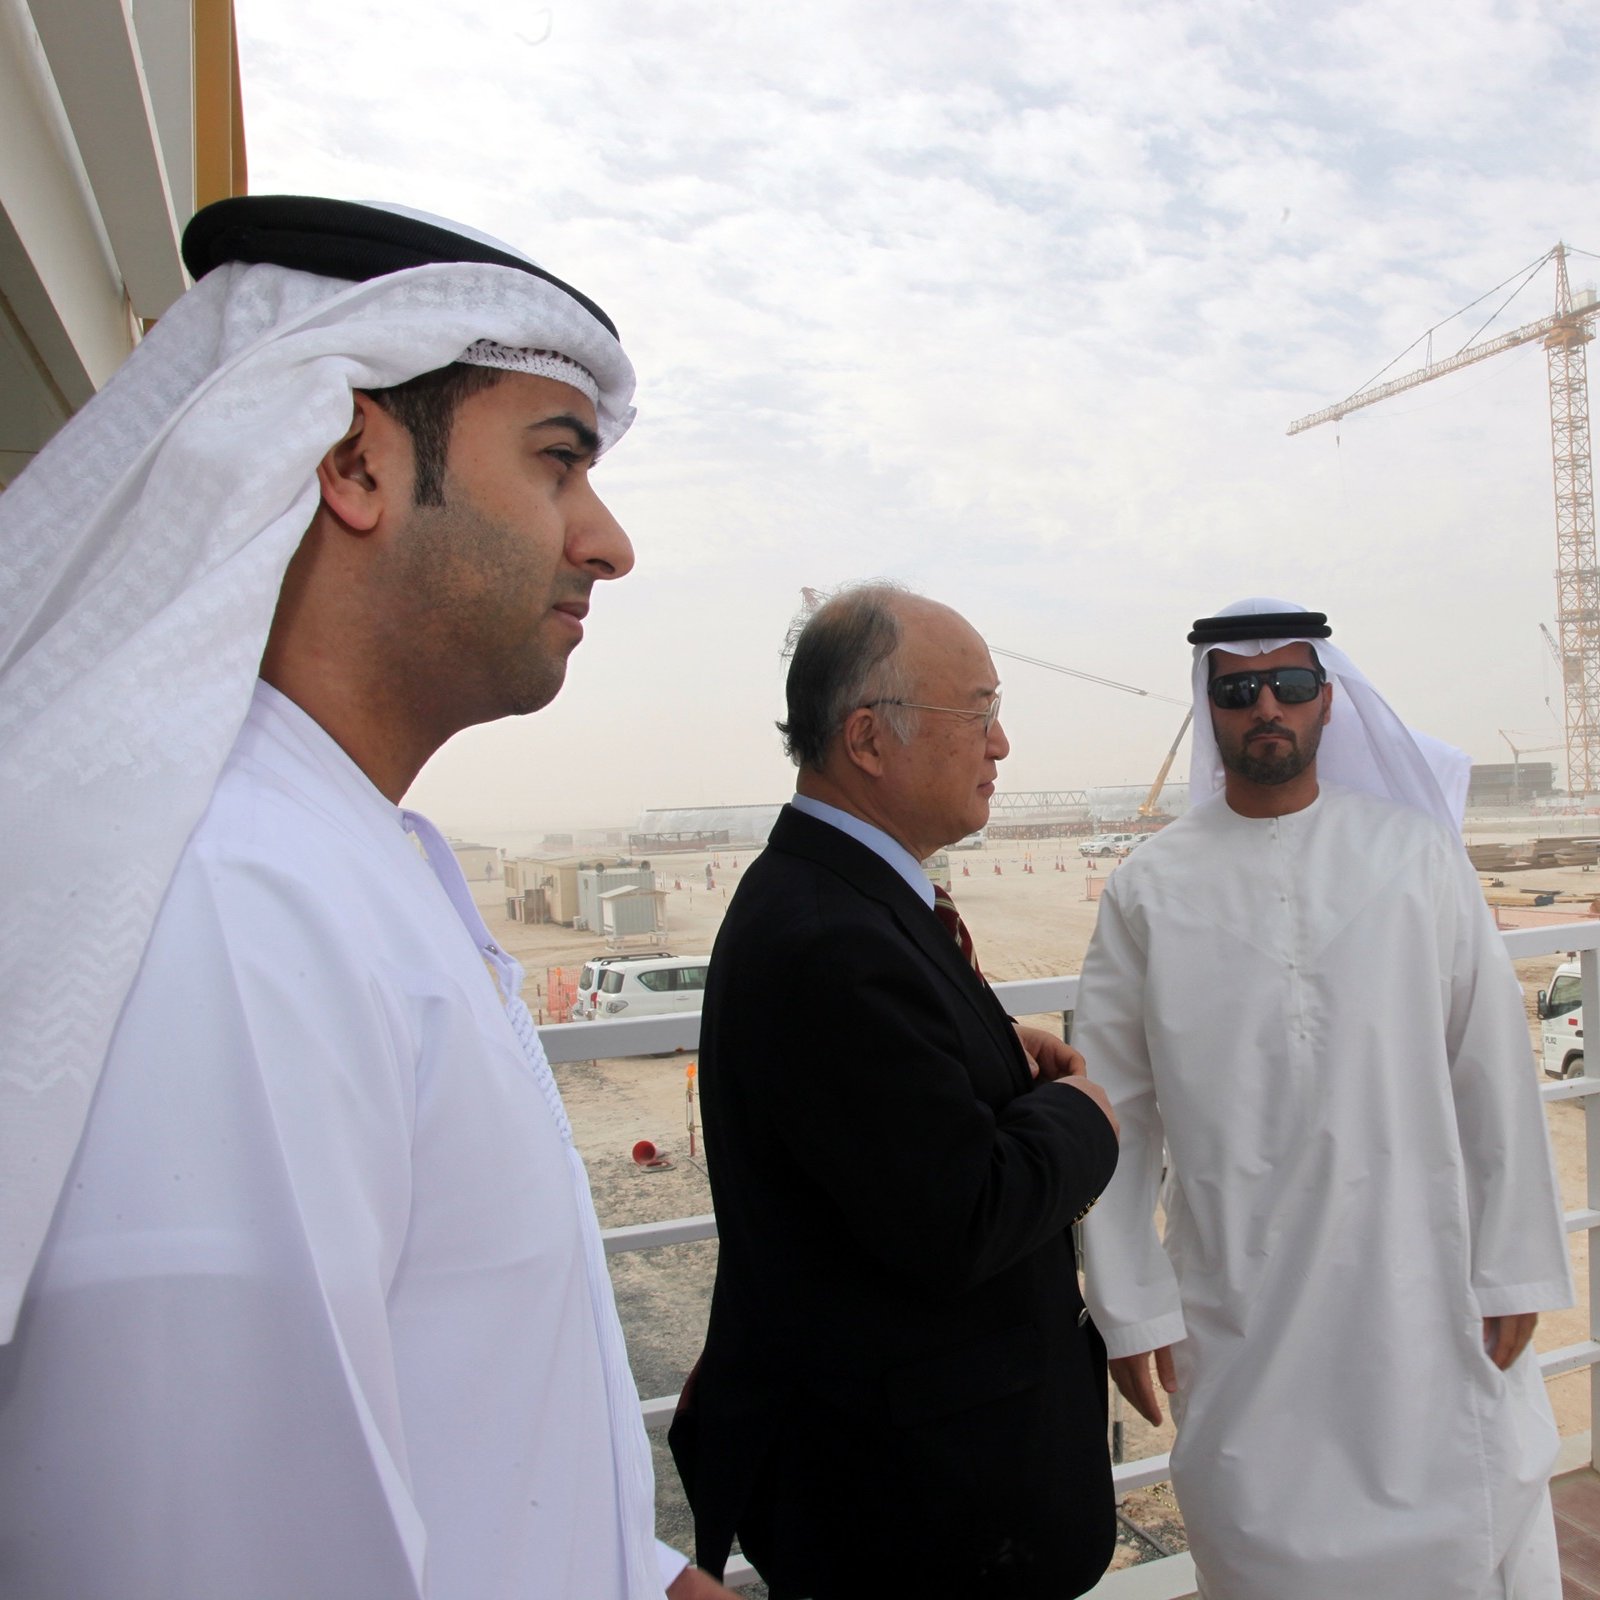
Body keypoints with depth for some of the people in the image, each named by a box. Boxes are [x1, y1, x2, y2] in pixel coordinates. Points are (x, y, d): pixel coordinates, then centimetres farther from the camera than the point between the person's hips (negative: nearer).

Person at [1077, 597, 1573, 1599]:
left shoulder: (1418, 854, -1)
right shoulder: (1150, 891, -5)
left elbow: (1493, 1071, 1)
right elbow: (1116, 1113, -3)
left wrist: (1512, 1268, 2)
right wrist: (1131, 1308, -2)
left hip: (1424, 1291, 1)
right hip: (1242, 1314, 0)